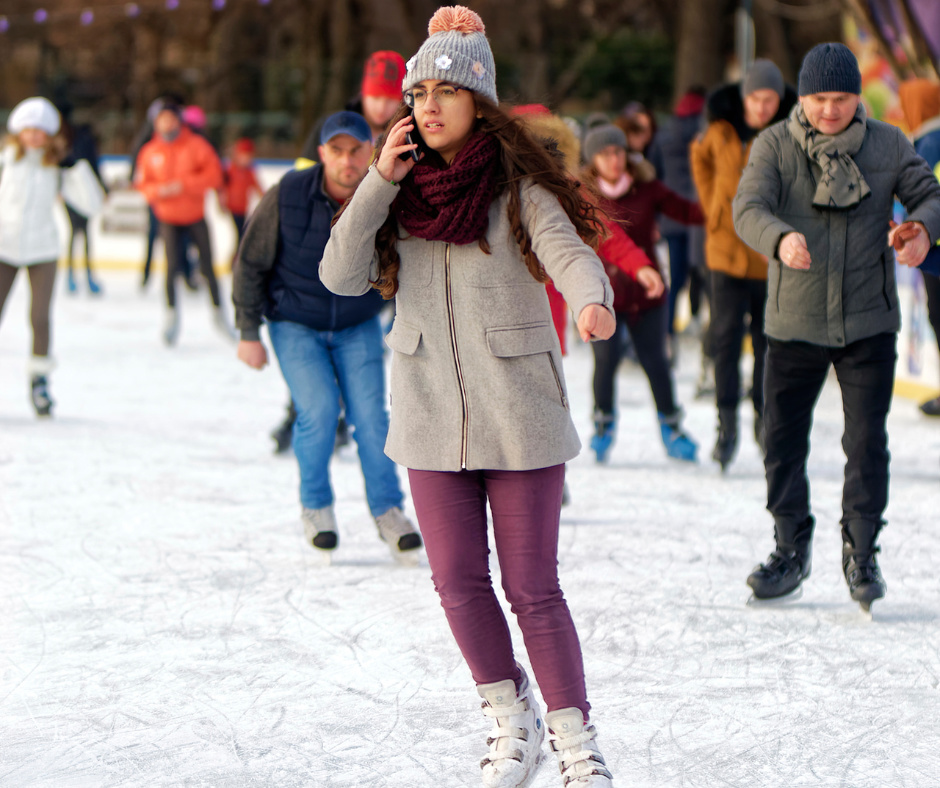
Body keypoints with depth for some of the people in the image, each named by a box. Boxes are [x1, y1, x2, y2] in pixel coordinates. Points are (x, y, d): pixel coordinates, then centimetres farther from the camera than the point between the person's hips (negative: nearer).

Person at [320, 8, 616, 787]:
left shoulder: (517, 188, -8)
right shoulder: (402, 189, 4)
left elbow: (567, 251, -25)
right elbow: (341, 276, -5)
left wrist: (593, 301, -47)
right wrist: (379, 182, -14)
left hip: (517, 416, -4)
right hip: (432, 415, 4)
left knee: (532, 587, -1)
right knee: (459, 581, 9)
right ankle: (512, 718, 29)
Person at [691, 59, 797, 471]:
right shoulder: (720, 132, -1)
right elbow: (700, 157, 21)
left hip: (774, 255, 0)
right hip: (728, 249, 0)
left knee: (769, 340, 7)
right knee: (726, 336, -7)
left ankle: (765, 417, 25)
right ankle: (726, 425, -3)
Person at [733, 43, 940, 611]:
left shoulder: (887, 144, 1)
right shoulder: (775, 147, -4)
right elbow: (749, 208, -17)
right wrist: (781, 238, -41)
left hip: (869, 322, 0)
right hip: (794, 323, 0)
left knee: (867, 442, -2)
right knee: (784, 439, 6)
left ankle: (862, 554, 14)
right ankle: (791, 551, 23)